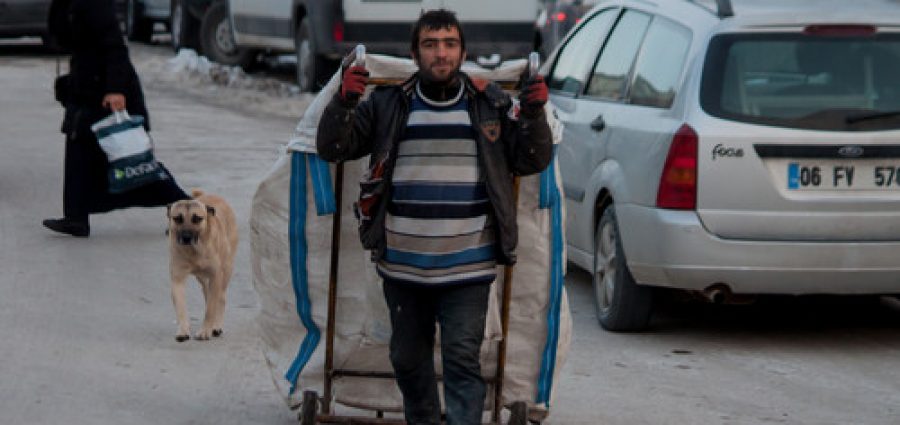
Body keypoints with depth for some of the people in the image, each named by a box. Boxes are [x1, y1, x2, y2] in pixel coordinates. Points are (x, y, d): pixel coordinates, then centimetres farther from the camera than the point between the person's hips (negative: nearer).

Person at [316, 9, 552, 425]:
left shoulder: (490, 104, 3)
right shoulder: (387, 103, 3)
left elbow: (532, 161, 5)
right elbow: (332, 148, 1)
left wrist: (534, 113, -13)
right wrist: (343, 102, -17)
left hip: (467, 268, -2)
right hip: (403, 265, 2)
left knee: (462, 361, -8)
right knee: (408, 360, 16)